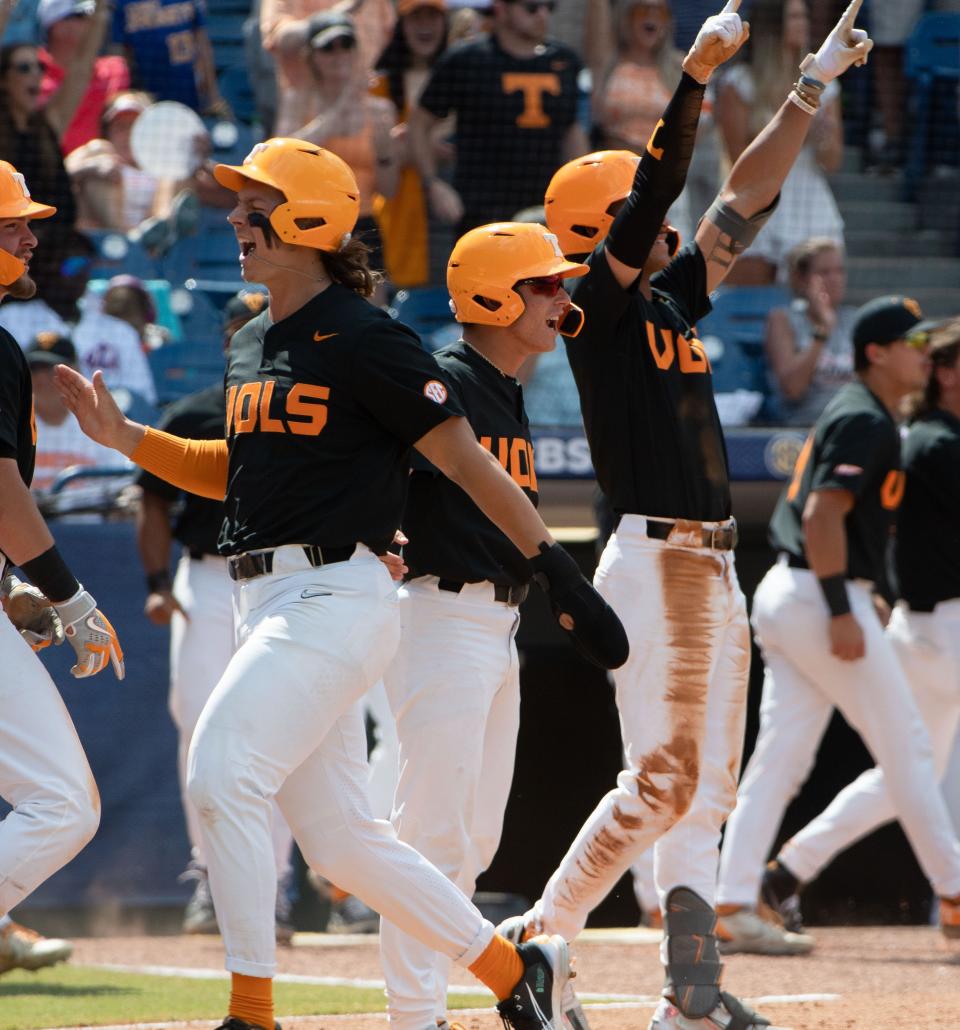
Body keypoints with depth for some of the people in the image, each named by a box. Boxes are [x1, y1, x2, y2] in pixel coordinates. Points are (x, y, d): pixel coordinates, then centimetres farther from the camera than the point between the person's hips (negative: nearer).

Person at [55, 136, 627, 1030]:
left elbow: (464, 459, -10)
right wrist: (122, 437, 15)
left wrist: (557, 571, -13)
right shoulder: (250, 345, 15)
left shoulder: (363, 341, -10)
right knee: (338, 839, 10)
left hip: (334, 595, -9)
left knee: (222, 775, -19)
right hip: (264, 605, 9)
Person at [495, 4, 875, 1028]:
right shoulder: (597, 305, -5)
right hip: (651, 566, -9)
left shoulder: (672, 299, 16)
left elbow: (746, 196, 19)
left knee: (706, 788, 7)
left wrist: (814, 83, 17)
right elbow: (653, 189, -18)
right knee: (663, 779, -14)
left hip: (713, 569, 9)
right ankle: (536, 939, -5)